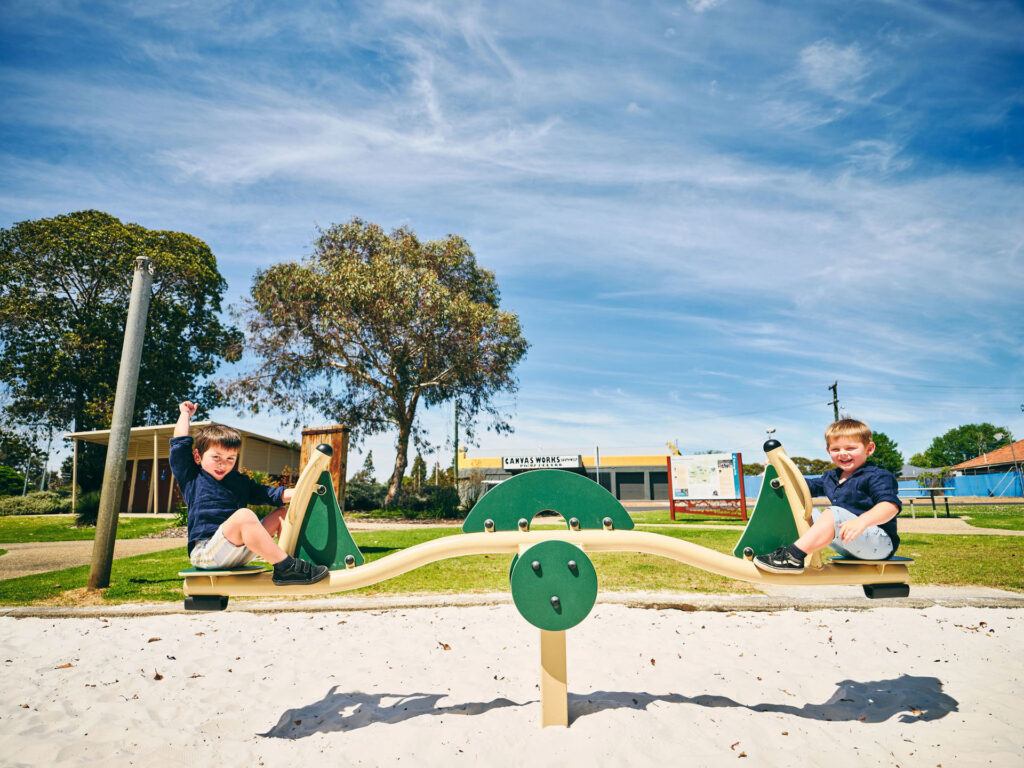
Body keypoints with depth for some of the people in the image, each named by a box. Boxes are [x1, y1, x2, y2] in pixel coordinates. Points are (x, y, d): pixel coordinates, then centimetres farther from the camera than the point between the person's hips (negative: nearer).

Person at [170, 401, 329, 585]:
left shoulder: (240, 482, 21)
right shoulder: (191, 478, 8)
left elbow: (266, 494, 10)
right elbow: (180, 444, 3)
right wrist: (185, 414, 19)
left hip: (240, 553, 7)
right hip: (204, 553, -7)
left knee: (281, 513, 6)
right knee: (244, 515, -34)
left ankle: (294, 558, -12)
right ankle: (286, 568, -33)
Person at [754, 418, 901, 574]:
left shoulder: (878, 476, -10)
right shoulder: (830, 478, 14)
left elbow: (891, 505, -28)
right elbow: (807, 486, 29)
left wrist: (862, 521, -48)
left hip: (882, 543, -8)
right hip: (850, 546, 8)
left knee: (833, 514, -30)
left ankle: (793, 557, -35)